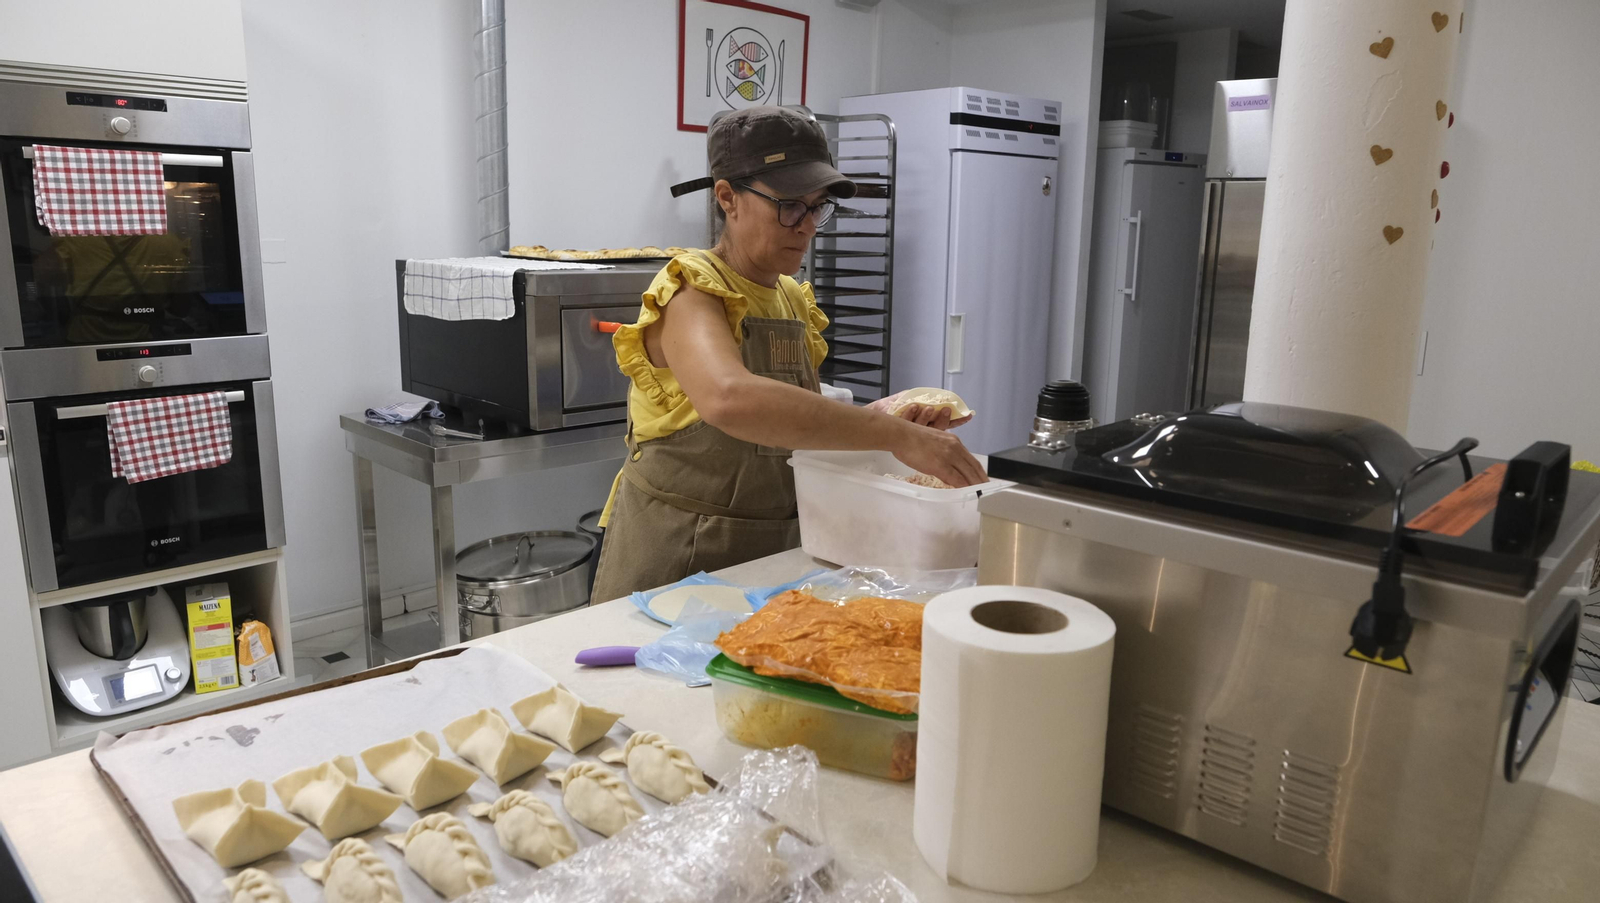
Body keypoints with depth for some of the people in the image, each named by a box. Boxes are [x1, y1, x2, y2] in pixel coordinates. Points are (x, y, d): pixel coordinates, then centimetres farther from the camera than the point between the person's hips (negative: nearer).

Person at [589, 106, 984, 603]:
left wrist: (880, 419, -4)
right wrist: (896, 437, -39)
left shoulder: (793, 299, 7)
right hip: (676, 559, -7)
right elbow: (730, 399, -38)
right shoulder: (692, 292, -16)